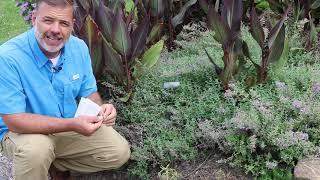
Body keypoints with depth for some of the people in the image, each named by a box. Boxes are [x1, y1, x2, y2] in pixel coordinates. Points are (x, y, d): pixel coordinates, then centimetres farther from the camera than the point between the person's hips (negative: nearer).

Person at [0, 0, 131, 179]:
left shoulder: (79, 48, -9)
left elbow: (88, 92, 3)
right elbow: (14, 121, -28)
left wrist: (100, 109, -22)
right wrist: (72, 124, -37)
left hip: (69, 127, 6)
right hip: (23, 131, -5)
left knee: (120, 152, -2)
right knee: (36, 149, -37)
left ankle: (51, 162, 8)